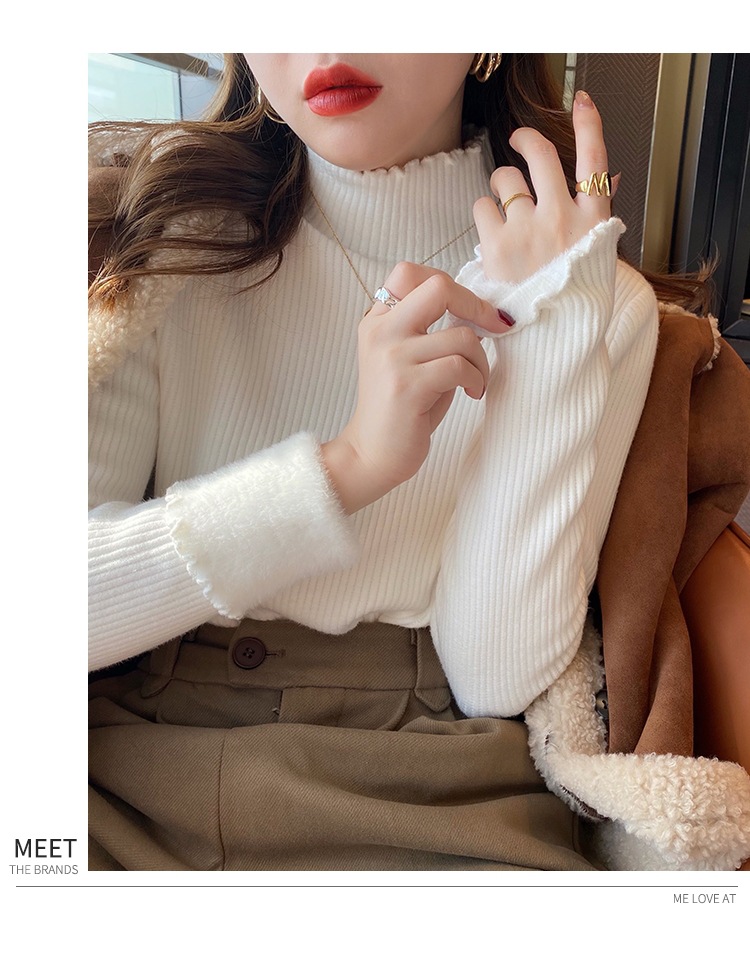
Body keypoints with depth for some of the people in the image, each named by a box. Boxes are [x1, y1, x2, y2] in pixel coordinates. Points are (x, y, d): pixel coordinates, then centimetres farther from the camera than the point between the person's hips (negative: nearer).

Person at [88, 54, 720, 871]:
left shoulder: (606, 305, -3)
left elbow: (497, 676, -10)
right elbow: (98, 597, -11)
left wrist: (553, 336, -16)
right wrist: (350, 466, -21)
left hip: (427, 802, 0)